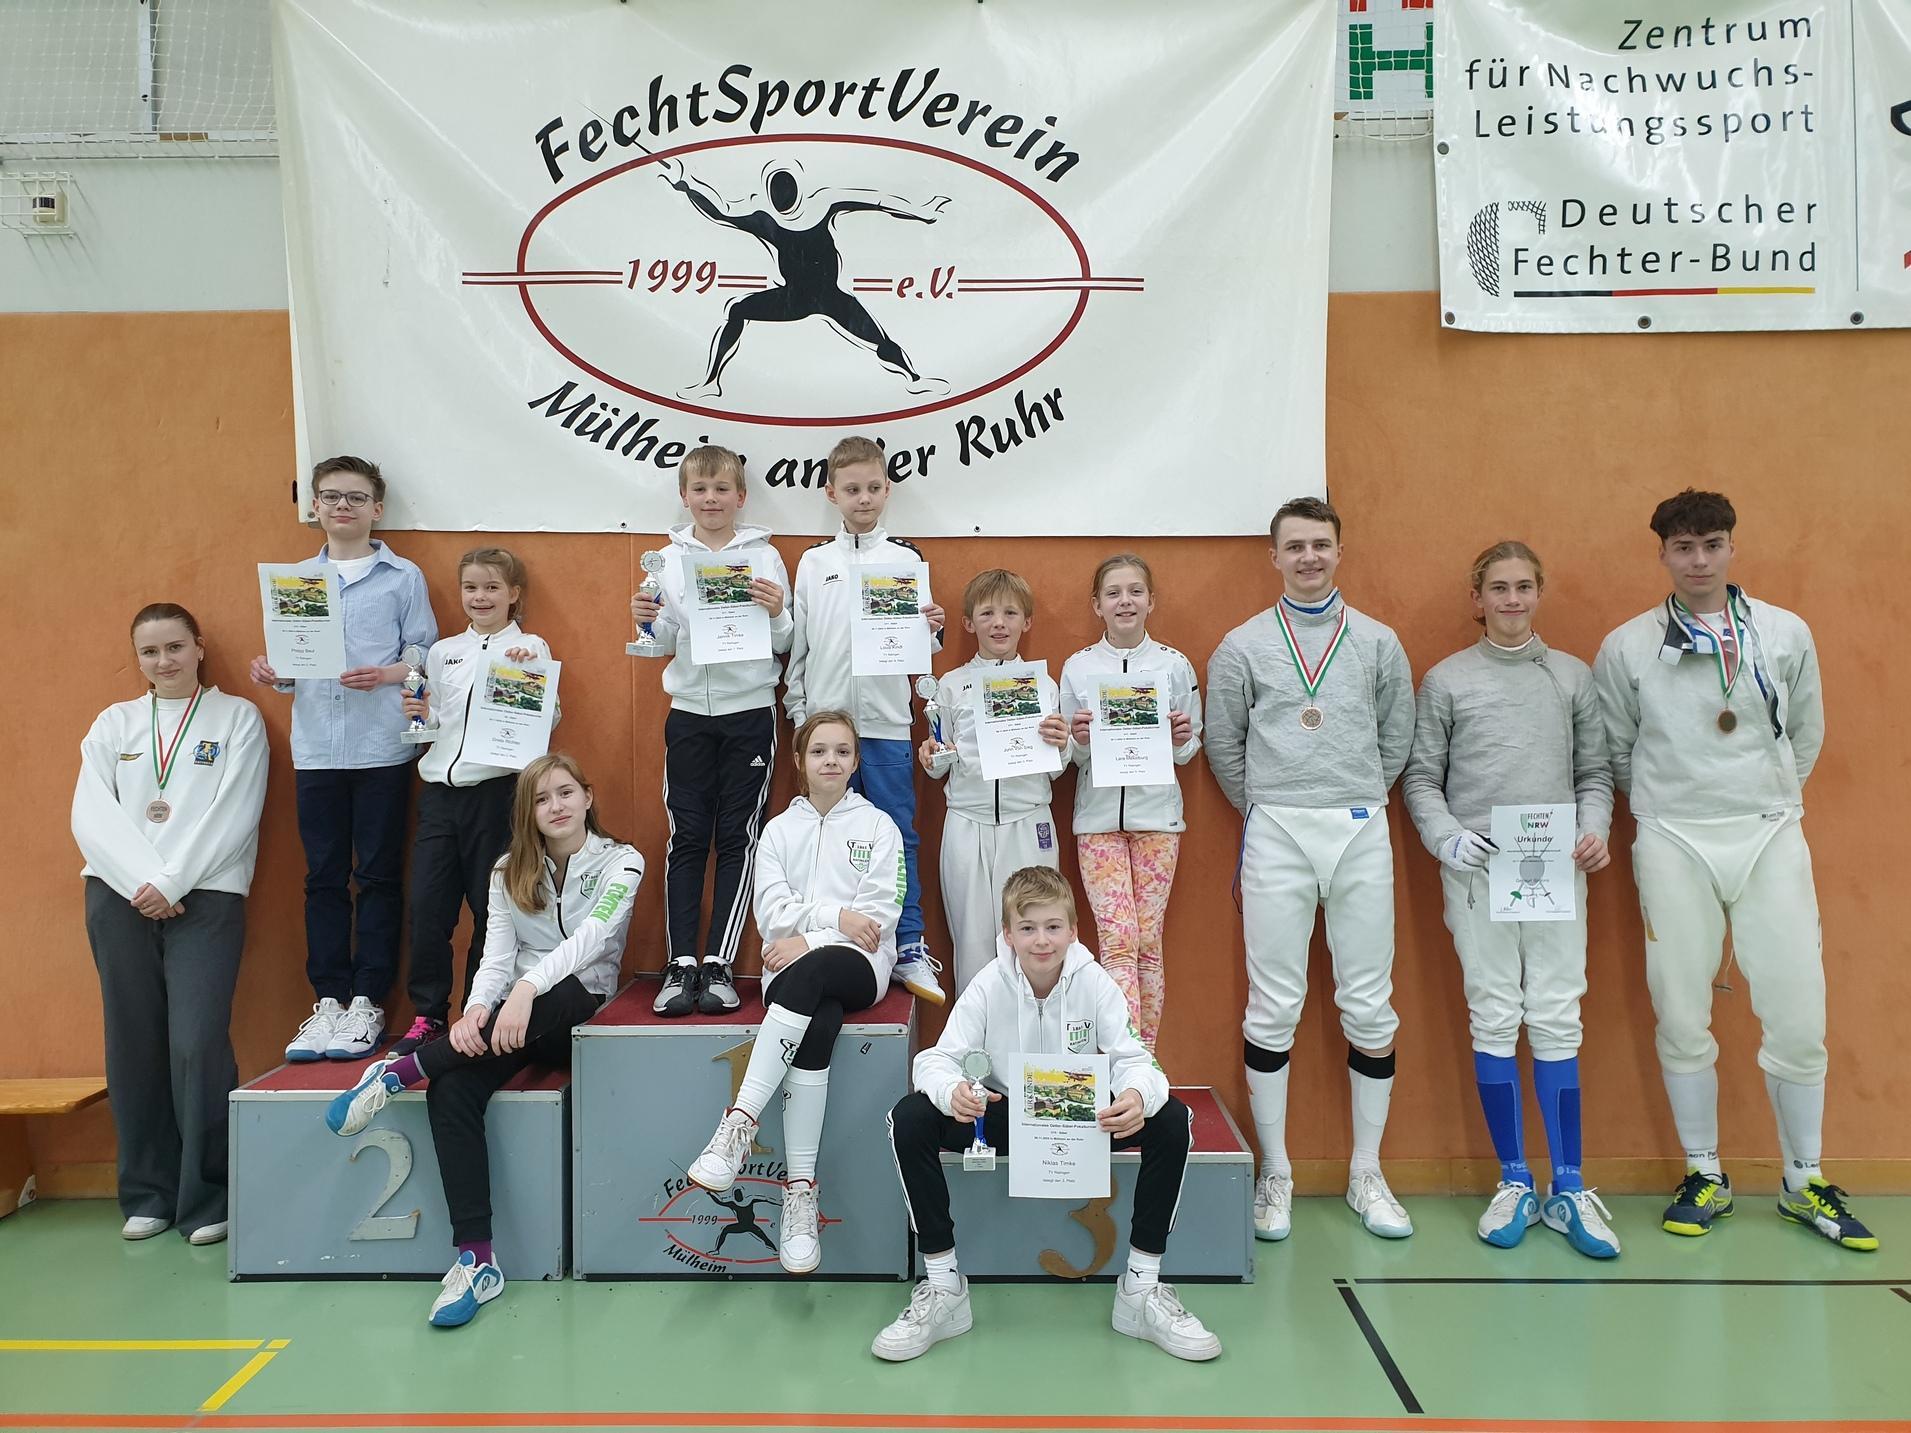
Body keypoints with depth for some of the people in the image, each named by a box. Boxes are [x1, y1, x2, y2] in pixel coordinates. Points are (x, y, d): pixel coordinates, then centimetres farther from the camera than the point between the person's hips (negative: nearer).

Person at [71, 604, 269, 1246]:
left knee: (198, 1045, -12)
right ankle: (147, 1193, 15)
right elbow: (91, 813, 4)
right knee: (133, 1044, 3)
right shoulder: (114, 722, 16)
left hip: (205, 896, -3)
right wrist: (141, 882, -10)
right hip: (119, 897, 3)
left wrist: (172, 881, -11)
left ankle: (206, 1199, -1)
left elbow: (233, 817, -3)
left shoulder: (237, 717, 7)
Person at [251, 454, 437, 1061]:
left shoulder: (403, 578, 3)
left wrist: (386, 674, -18)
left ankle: (368, 1001, 12)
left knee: (378, 875, 3)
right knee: (324, 876, 7)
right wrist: (273, 672, -6)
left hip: (382, 749, -3)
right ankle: (328, 998, 16)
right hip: (316, 749, 3)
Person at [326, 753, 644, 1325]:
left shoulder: (621, 862, -3)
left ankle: (397, 1072, -25)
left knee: (560, 992, -40)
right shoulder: (508, 871, 9)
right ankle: (477, 1261, -28)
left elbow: (590, 937, -20)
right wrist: (476, 1009, -26)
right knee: (451, 1091, -29)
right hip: (511, 1017, 3)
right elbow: (496, 957, -3)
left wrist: (528, 987, -37)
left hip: (580, 1009, -3)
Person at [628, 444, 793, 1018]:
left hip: (750, 713, -1)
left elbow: (785, 646, 3)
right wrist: (646, 621, -10)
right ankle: (681, 965, 5)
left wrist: (776, 614, -17)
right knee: (687, 837, 1)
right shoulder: (670, 558, 6)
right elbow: (663, 646, 10)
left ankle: (719, 965, 7)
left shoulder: (765, 556, 2)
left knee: (737, 838, 1)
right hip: (689, 713, 1)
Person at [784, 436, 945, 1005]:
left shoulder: (906, 558, 5)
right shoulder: (814, 562, 8)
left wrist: (933, 631, -17)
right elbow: (798, 642, 9)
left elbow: (921, 645, 4)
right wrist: (798, 711, 4)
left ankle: (909, 949, 10)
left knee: (898, 834, 2)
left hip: (887, 721, -1)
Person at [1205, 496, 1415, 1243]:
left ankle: (1367, 1175, 19)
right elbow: (1222, 745, 8)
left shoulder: (1378, 642, 8)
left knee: (1370, 1007, 5)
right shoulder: (1242, 646, 4)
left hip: (1362, 832, 2)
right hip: (1276, 834, -1)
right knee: (1273, 1008, 3)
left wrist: (1359, 802, 8)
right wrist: (1263, 808, 7)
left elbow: (1397, 739, 12)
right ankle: (1275, 1174, 16)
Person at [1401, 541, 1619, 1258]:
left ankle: (1568, 1189, 9)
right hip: (1477, 870, -1)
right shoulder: (1446, 680, 6)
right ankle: (1514, 1183, 13)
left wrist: (1595, 830, -5)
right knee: (1494, 1019, 2)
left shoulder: (1573, 676, 12)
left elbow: (1596, 771, 12)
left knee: (1557, 1021, 0)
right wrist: (1446, 837, -11)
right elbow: (1420, 777, 4)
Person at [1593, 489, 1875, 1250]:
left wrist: (1768, 801, 11)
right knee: (1682, 1020, 5)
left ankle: (1804, 1182, 22)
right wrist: (1666, 806, 7)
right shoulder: (1626, 647, 0)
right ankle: (1705, 1177, 21)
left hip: (1771, 838, 1)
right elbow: (1615, 752, 8)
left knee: (1797, 1018, 3)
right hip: (1674, 845, -1)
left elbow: (1805, 735, 12)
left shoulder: (1787, 634, 4)